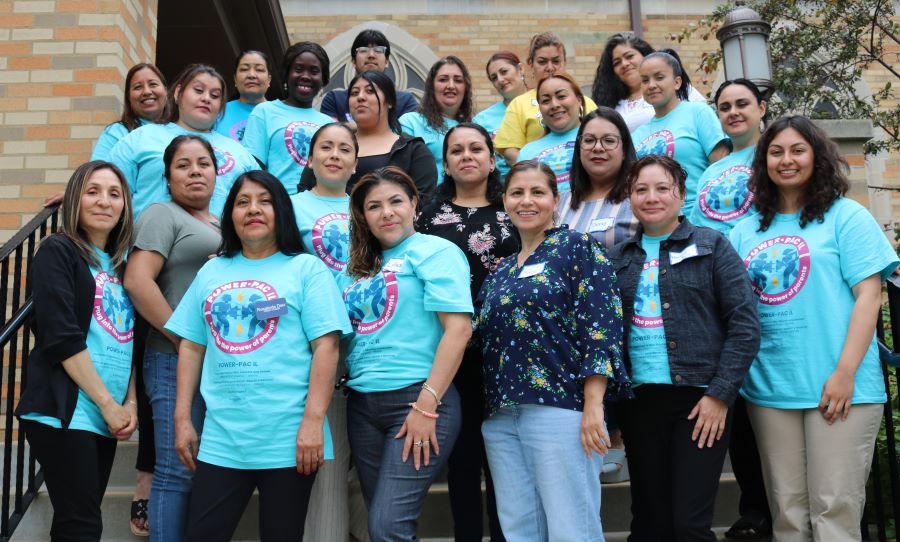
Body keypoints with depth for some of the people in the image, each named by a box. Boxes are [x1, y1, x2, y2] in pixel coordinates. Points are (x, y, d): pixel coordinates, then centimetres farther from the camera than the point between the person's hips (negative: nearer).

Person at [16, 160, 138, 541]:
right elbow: (61, 338, -13)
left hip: (107, 416, 7)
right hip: (64, 413, -6)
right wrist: (108, 404, -12)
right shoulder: (58, 252, -4)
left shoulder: (120, 264, 16)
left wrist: (130, 402, 3)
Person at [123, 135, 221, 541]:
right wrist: (182, 337, -13)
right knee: (178, 471, -5)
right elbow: (137, 280, -12)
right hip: (177, 359, -7)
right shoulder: (162, 215, 1)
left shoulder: (222, 227, 23)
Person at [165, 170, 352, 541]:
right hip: (221, 439, 4)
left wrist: (313, 421, -15)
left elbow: (326, 347, -7)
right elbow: (191, 346, 15)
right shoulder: (211, 271, 14)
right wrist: (182, 417, 9)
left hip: (288, 439, -3)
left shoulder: (307, 268, 0)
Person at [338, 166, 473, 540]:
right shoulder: (357, 268, 17)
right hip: (363, 404, 7)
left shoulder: (434, 252, -3)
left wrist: (427, 405, -18)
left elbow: (459, 328, -14)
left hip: (417, 399, -7)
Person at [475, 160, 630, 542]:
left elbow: (602, 325, -9)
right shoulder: (500, 272, 19)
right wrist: (493, 409, 9)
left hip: (560, 407, -6)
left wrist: (593, 406, -16)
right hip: (500, 417, 6)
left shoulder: (577, 247, 1)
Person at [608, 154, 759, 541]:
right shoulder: (617, 258, 11)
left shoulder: (711, 245, 2)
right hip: (638, 400, 3)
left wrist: (720, 395, -10)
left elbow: (745, 324, -4)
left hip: (699, 398, -3)